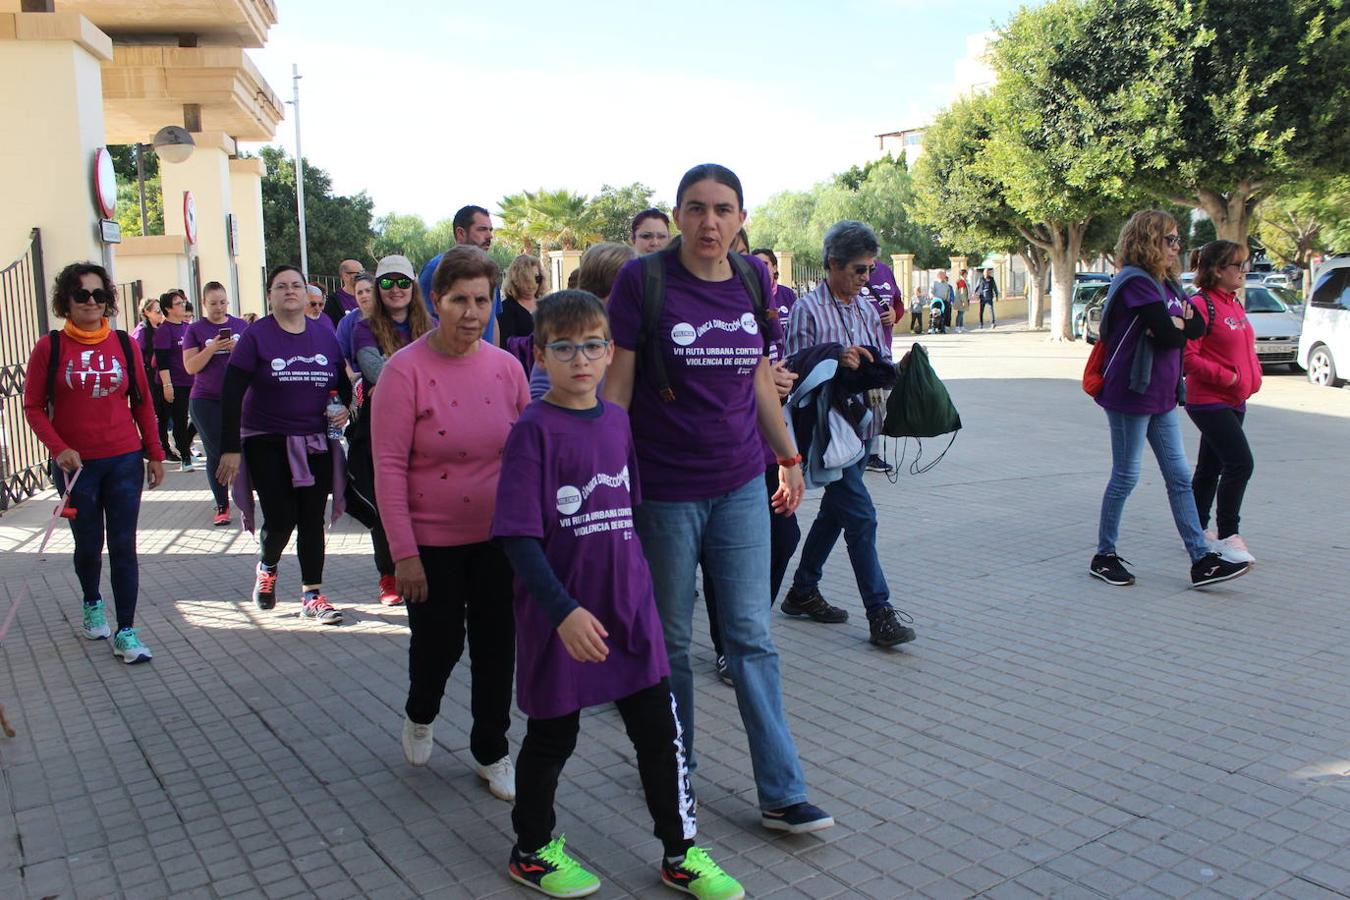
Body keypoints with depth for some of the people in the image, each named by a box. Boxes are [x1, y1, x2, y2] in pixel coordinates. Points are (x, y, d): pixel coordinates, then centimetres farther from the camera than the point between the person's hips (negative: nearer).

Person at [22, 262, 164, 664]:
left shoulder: (125, 344, 3)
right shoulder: (49, 347, -2)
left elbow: (142, 403, 8)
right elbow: (33, 407, 0)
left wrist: (155, 454, 8)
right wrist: (58, 448, -13)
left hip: (124, 460, 1)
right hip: (76, 465, -1)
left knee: (124, 546, -2)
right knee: (88, 544, 12)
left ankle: (126, 632, 2)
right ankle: (92, 604, 41)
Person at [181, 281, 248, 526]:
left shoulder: (241, 326, 7)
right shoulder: (195, 330, 2)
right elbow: (191, 367, -5)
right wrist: (212, 348, -18)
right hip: (206, 401, -1)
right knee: (216, 453, 0)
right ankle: (222, 506, 8)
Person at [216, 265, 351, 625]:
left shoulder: (325, 334, 5)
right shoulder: (256, 336, -5)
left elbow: (342, 382, 16)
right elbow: (231, 395, -9)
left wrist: (344, 407, -6)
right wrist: (230, 448, -15)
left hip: (315, 443, 3)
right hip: (267, 443, -3)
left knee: (312, 520, 2)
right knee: (281, 518, -5)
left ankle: (312, 596, 10)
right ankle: (267, 567, 27)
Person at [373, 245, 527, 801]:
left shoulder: (506, 367, -1)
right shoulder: (407, 369, -13)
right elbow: (389, 466, -13)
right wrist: (404, 553, -15)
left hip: (498, 536, 3)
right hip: (433, 540, -3)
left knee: (496, 646, 9)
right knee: (439, 643, 10)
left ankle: (491, 753, 29)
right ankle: (420, 717, 44)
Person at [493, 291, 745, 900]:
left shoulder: (618, 421, 5)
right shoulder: (534, 430, -13)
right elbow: (519, 537, -17)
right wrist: (564, 611, -24)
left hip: (630, 607, 5)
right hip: (560, 616, -5)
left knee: (660, 731, 9)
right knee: (552, 735, 12)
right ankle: (532, 850, 36)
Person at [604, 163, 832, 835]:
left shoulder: (752, 279, 3)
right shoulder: (642, 280, -10)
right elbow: (617, 387, -9)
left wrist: (789, 457, 18)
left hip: (741, 485, 3)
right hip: (664, 490, -3)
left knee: (751, 636, 6)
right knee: (670, 637, 12)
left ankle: (782, 795, 14)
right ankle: (673, 769, 33)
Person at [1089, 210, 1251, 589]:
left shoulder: (1166, 284, 14)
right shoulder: (1136, 282, -15)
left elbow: (1198, 326, 5)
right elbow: (1169, 336, -22)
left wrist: (1175, 324, -13)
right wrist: (1179, 326, -2)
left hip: (1161, 396, 9)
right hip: (1130, 395, -9)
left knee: (1180, 477, 8)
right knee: (1126, 477, 0)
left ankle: (1202, 561, 11)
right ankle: (1104, 557, 13)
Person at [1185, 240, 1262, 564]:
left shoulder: (1236, 304, 14)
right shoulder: (1202, 305, -14)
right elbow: (1188, 357, -20)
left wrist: (1253, 375, 9)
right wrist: (1226, 377, -19)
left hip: (1234, 400, 9)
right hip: (1209, 401, -9)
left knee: (1211, 467, 15)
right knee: (1240, 462, -14)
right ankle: (1227, 535, -5)